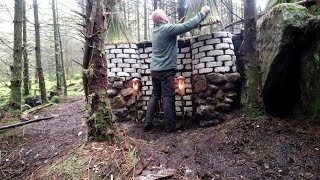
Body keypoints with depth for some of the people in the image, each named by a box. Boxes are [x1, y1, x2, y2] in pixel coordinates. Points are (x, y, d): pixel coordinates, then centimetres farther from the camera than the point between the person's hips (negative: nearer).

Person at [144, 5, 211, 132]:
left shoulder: (155, 30, 13)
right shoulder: (167, 28, -12)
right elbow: (188, 25, -14)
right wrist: (203, 12, -4)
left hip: (155, 70, 8)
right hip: (166, 70, -8)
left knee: (155, 96, 13)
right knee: (168, 98, -2)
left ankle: (147, 123, 14)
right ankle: (170, 126, 6)